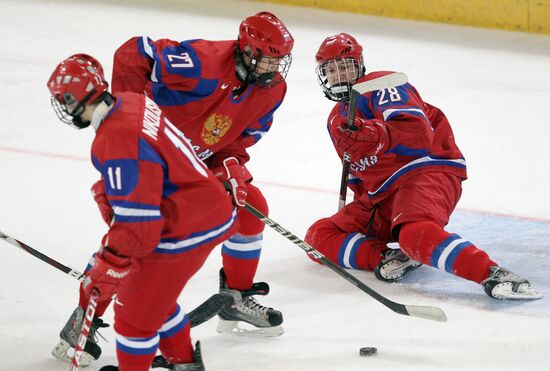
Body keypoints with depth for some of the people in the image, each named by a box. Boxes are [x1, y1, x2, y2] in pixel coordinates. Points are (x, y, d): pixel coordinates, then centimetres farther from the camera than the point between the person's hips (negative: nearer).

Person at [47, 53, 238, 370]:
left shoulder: (116, 143, -28)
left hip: (186, 232, -10)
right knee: (154, 293, 26)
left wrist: (106, 270, -19)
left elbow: (136, 223, -27)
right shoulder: (132, 103, 0)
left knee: (136, 309, 3)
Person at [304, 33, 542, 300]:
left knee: (416, 233, -40)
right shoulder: (336, 121, 23)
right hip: (382, 197, 9)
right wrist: (363, 202, 16)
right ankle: (386, 258, -18)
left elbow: (418, 130, -22)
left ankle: (494, 276, -49)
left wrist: (376, 135, -38)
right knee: (318, 237, -3)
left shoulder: (381, 85, -4)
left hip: (428, 171, -9)